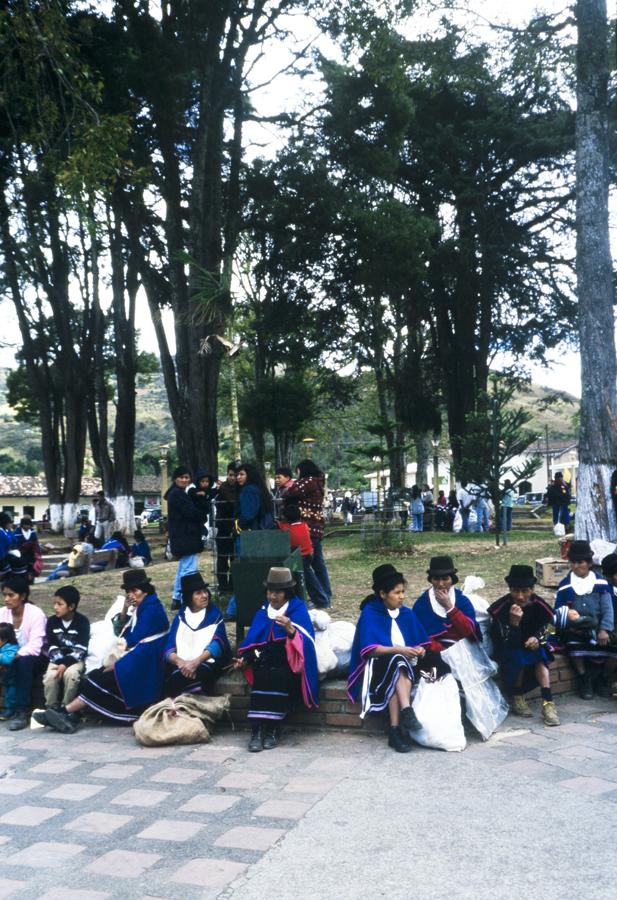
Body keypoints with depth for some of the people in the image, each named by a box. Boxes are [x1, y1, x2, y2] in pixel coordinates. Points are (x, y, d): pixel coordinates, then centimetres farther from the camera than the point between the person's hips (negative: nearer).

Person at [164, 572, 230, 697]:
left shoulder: (215, 615, 6)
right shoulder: (180, 617, 13)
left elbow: (217, 644, -9)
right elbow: (169, 648, 3)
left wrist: (196, 662, -25)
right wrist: (180, 662, -20)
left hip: (207, 664, -2)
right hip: (182, 665, 2)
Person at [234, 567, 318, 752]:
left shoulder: (298, 610, -3)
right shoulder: (262, 612, 11)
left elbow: (306, 641, -15)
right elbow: (252, 641, 12)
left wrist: (290, 629, -32)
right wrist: (244, 659, -4)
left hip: (290, 664, -3)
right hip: (265, 662, 3)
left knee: (278, 676, -34)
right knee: (261, 676, -30)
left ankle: (273, 729, -25)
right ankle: (257, 730, -31)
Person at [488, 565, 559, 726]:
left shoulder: (539, 605, -15)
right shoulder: (500, 608, -25)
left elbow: (544, 632, -2)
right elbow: (507, 644, -25)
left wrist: (537, 639, -26)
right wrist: (513, 623, -43)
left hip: (530, 646, 3)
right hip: (506, 651, -3)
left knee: (540, 654, -27)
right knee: (517, 657, -32)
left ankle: (547, 703, -31)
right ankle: (516, 698, -11)